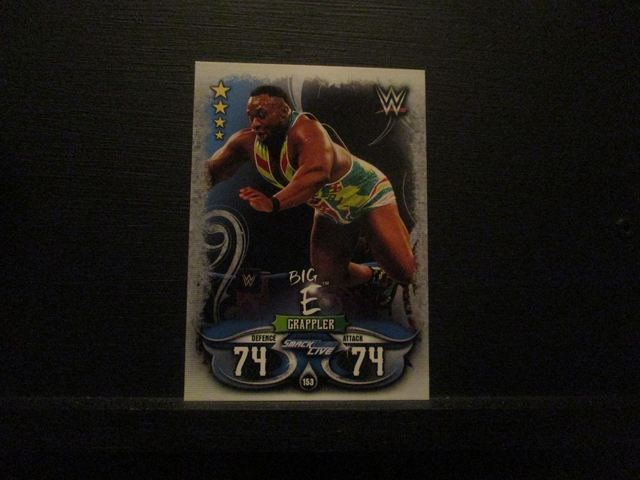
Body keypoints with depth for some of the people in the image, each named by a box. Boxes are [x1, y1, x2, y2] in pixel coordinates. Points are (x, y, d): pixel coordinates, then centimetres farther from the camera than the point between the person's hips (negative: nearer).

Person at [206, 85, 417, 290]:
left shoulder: (305, 129, -35)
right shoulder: (248, 141, -13)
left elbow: (317, 173, -54)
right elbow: (210, 173, -8)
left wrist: (273, 203, -65)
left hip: (368, 193, -7)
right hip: (331, 210, 7)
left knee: (405, 272, -11)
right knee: (330, 275, 6)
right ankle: (375, 277, 35)